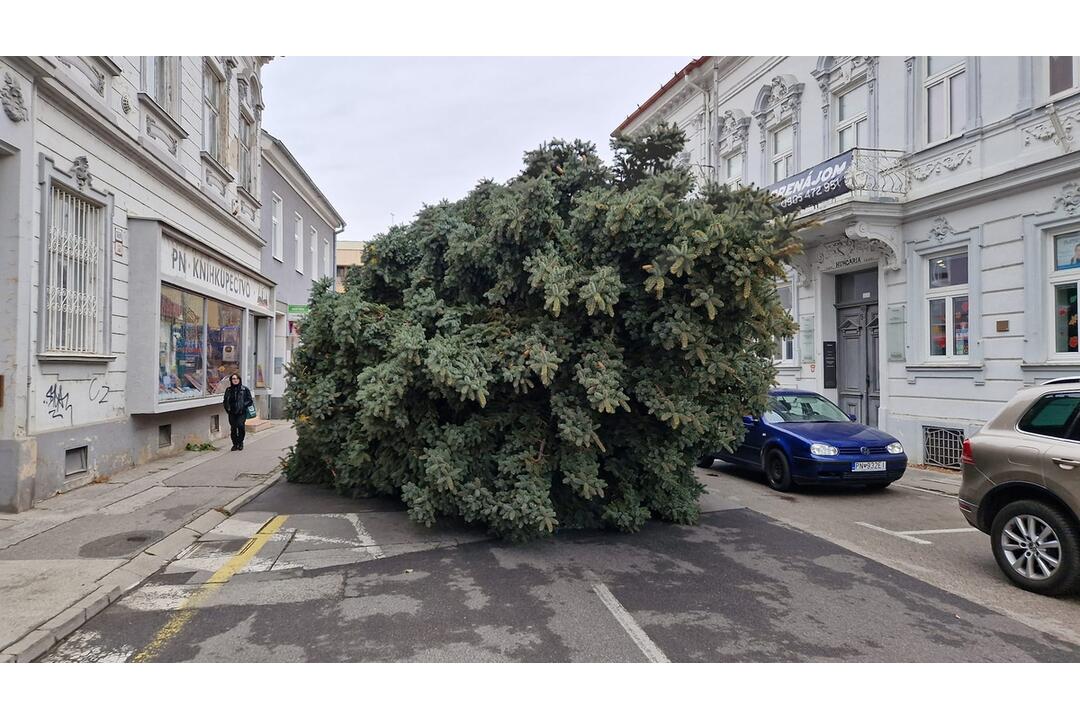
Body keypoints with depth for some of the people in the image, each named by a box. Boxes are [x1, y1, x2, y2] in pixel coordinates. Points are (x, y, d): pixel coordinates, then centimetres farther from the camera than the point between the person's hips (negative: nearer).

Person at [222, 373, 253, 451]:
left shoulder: (244, 389, 1)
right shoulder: (228, 390, 11)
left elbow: (250, 400, 3)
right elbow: (225, 401, 21)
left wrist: (244, 405, -13)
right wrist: (227, 408, 5)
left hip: (241, 412, -4)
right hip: (232, 413, 4)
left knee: (240, 425, -21)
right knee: (233, 428, 4)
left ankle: (240, 442, -2)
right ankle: (235, 444, 18)